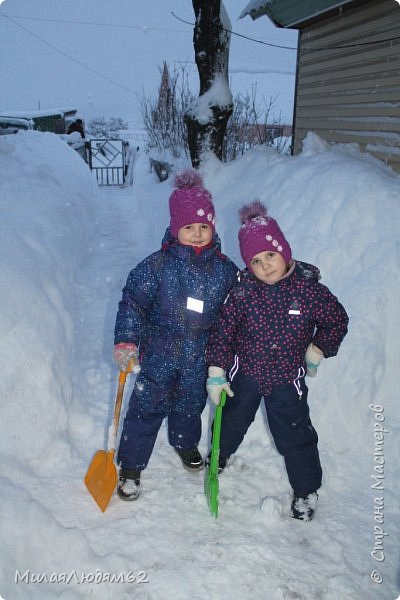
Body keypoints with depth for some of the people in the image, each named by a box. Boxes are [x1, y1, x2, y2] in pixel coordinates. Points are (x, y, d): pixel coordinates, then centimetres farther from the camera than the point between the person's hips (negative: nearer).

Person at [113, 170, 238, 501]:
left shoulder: (225, 269, -4)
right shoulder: (158, 264, -12)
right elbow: (133, 301, -9)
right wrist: (126, 340, -17)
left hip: (201, 356, 3)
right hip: (160, 352, -2)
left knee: (191, 403, 21)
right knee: (147, 406, 5)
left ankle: (185, 442, 52)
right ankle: (131, 465, 24)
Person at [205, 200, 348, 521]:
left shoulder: (309, 289, -16)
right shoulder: (242, 292, -16)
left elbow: (337, 320, -1)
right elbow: (222, 332, -10)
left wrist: (317, 351, -5)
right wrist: (216, 373, -11)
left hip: (287, 379, -1)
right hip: (244, 373, 2)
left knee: (295, 435, 7)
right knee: (231, 422, 22)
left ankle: (307, 490, 32)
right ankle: (218, 458, 54)